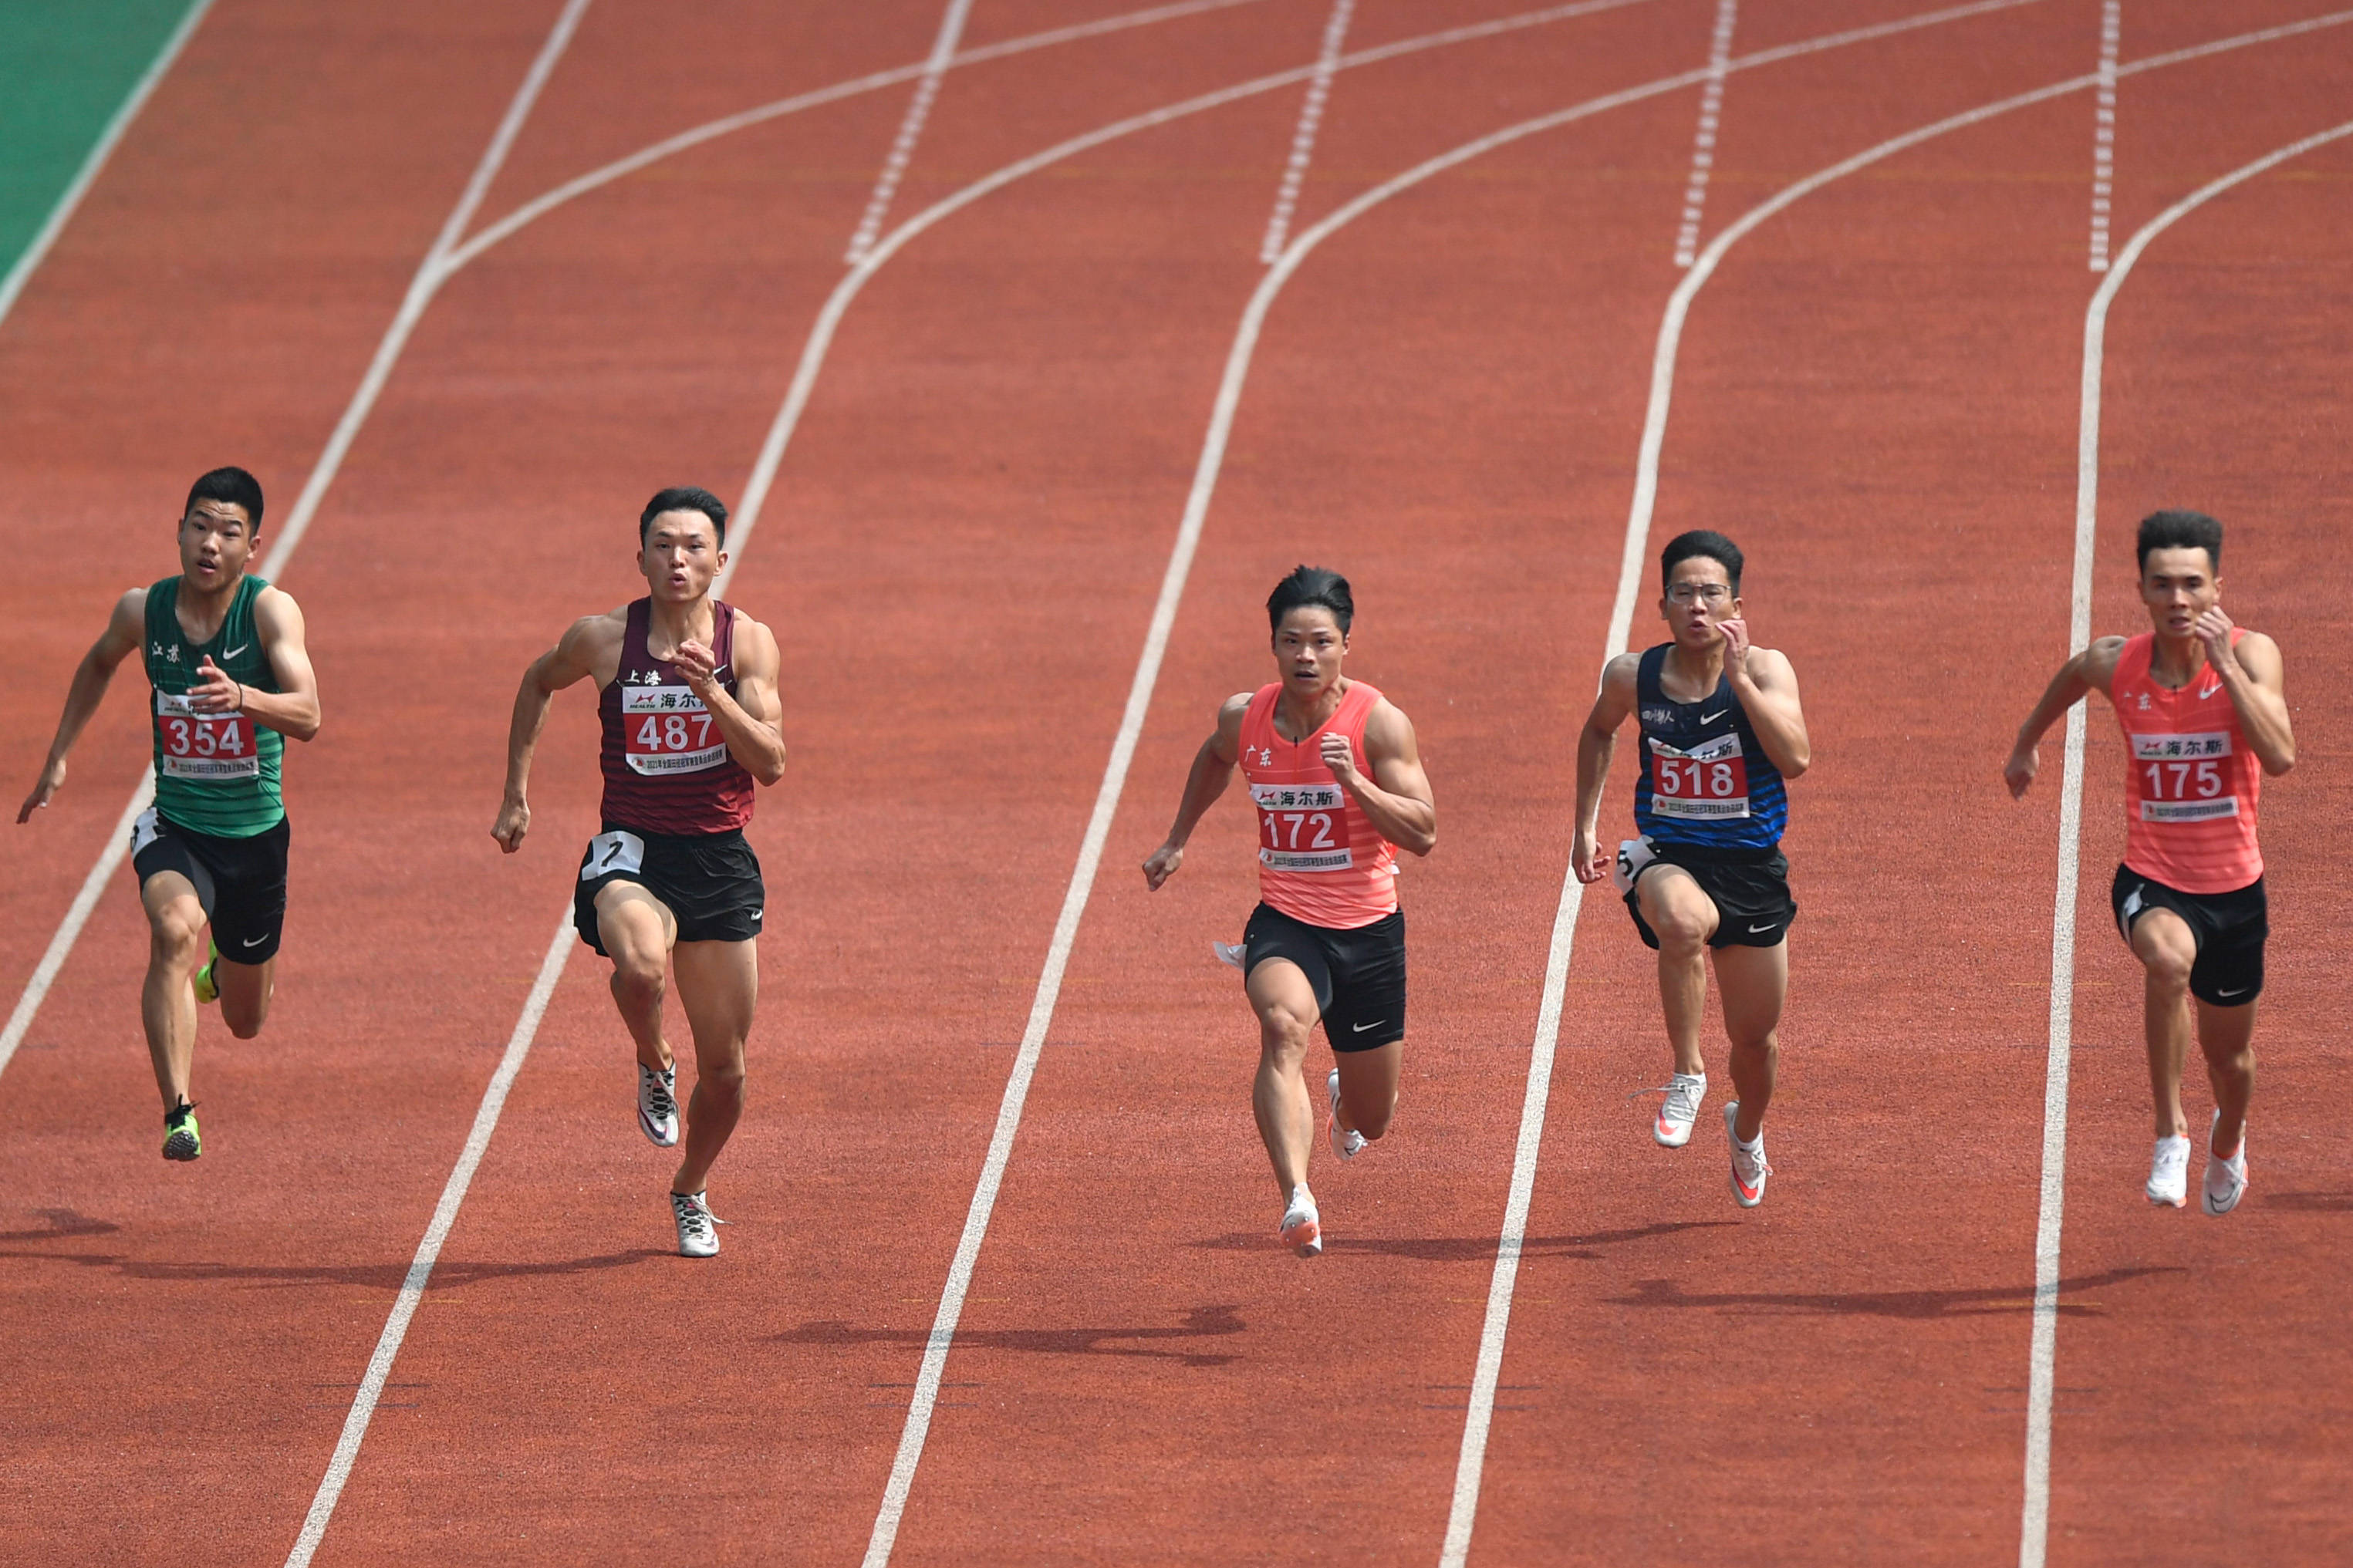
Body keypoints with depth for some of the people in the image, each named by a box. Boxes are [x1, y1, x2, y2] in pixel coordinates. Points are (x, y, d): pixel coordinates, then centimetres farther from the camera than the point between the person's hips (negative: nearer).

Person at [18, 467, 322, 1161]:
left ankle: (224, 972, 55)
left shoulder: (270, 609, -18)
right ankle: (178, 1114, -35)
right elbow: (98, 665, 16)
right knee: (174, 928, -35)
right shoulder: (142, 610, -9)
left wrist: (242, 697, -49)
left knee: (245, 1021, 16)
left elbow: (308, 717, -31)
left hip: (256, 835, 0)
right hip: (174, 824, 0)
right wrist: (57, 759, 14)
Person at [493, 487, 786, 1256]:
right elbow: (537, 684, 17)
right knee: (640, 963, -37)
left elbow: (770, 765, -11)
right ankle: (654, 1069, -3)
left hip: (720, 860, 1)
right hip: (632, 848, -1)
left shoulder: (748, 641, -4)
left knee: (724, 1069, 7)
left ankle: (691, 1192, 36)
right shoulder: (603, 639, -4)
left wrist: (712, 692, -25)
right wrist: (517, 793, 14)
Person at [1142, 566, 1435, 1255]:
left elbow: (1423, 834, -17)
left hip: (1368, 930, 0)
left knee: (1370, 1122, 14)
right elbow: (1215, 759, 22)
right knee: (1284, 1023, -36)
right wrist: (1177, 840, 26)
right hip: (1284, 922, 0)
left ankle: (1344, 1100, 56)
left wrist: (1355, 780, -29)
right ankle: (1297, 1199, -50)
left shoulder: (1379, 722, -13)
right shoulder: (1243, 717, -4)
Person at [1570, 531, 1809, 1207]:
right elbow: (1599, 730, 18)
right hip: (1668, 857, -1)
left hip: (1753, 868, 1)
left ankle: (1747, 1132, 47)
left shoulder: (1765, 669, -11)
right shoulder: (1633, 676, -5)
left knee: (1756, 1037, 13)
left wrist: (1738, 677, -31)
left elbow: (1796, 758, -27)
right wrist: (1586, 825, 15)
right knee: (1684, 920, -39)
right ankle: (1687, 1075, -21)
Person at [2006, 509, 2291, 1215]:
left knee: (2230, 1058, 19)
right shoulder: (2114, 664, -9)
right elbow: (2071, 677, 16)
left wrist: (2225, 664, -33)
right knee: (2168, 954, -38)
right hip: (2151, 880, -1)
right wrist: (2027, 743, 31)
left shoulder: (2251, 654, -15)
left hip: (2233, 886, 1)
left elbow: (2280, 757, -29)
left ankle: (2227, 1142, 56)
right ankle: (2170, 1130, -22)